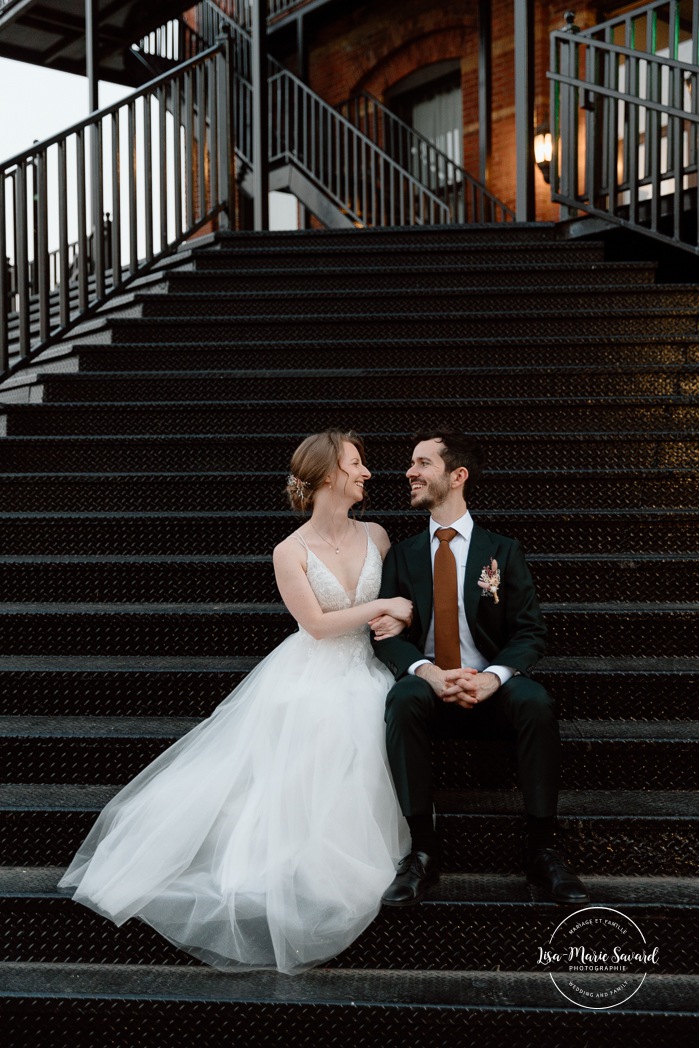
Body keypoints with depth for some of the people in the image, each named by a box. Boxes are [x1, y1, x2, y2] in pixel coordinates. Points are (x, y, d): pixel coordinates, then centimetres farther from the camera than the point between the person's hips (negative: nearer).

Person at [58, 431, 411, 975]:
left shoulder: (376, 536, 5)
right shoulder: (291, 552, -8)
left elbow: (402, 602, 14)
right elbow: (318, 624, -13)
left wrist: (396, 620, -10)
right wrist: (383, 605, -11)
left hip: (362, 676, 4)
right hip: (308, 679, -4)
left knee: (345, 789, -16)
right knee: (291, 782, -14)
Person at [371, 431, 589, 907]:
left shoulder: (503, 551, 5)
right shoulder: (403, 554, 9)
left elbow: (530, 631, -1)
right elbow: (388, 633, 1)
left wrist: (494, 676, -22)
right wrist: (427, 672, -20)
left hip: (492, 688, 0)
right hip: (429, 686, 1)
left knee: (536, 701, -32)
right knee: (403, 699, -33)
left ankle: (542, 850, -18)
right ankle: (423, 851, -25)